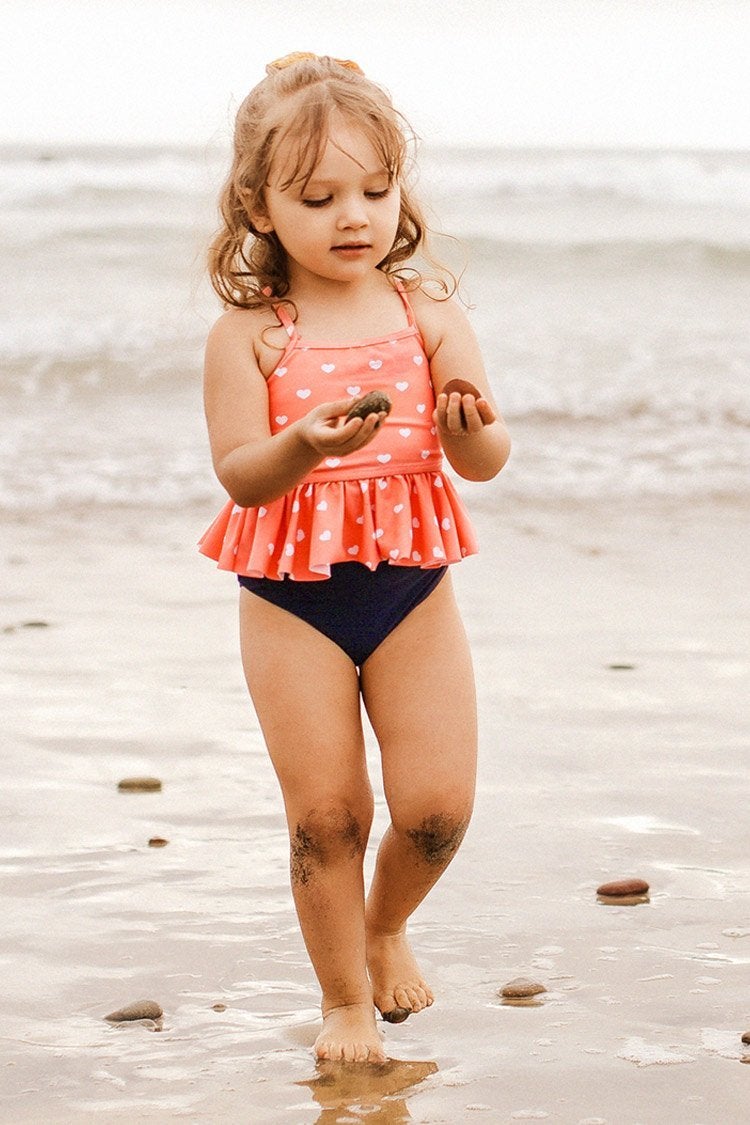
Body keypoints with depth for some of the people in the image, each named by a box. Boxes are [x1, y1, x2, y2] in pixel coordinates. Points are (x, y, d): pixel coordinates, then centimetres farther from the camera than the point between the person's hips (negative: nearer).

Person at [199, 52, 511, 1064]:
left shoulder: (428, 315, -1)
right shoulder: (248, 334, -6)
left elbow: (485, 461, -7)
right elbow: (237, 474, -13)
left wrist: (473, 429, -30)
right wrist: (301, 446, -33)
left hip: (412, 591, 2)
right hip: (292, 599, -2)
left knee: (437, 804, -1)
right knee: (325, 813, 1)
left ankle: (385, 924, 31)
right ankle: (345, 1000, 20)